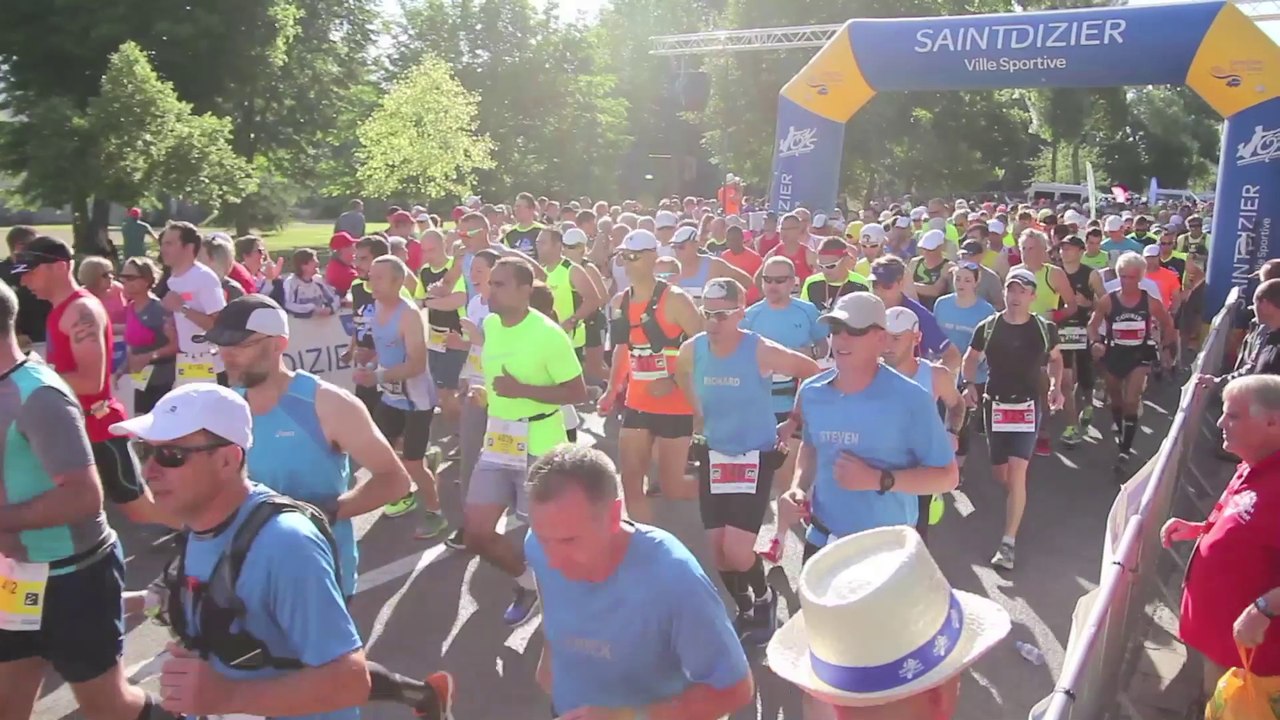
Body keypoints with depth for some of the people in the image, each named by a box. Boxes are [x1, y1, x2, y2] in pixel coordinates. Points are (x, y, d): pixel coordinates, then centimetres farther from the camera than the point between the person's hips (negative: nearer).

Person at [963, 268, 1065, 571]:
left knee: (1017, 472, -14)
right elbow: (971, 358, 11)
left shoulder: (1045, 329, -3)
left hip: (1029, 405, -2)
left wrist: (1056, 386, 0)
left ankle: (1008, 543, -10)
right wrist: (969, 384, -7)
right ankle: (1018, 501, 48)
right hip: (995, 404, 2)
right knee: (1000, 473, 11)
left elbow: (1055, 358, 15)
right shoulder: (987, 327, -3)